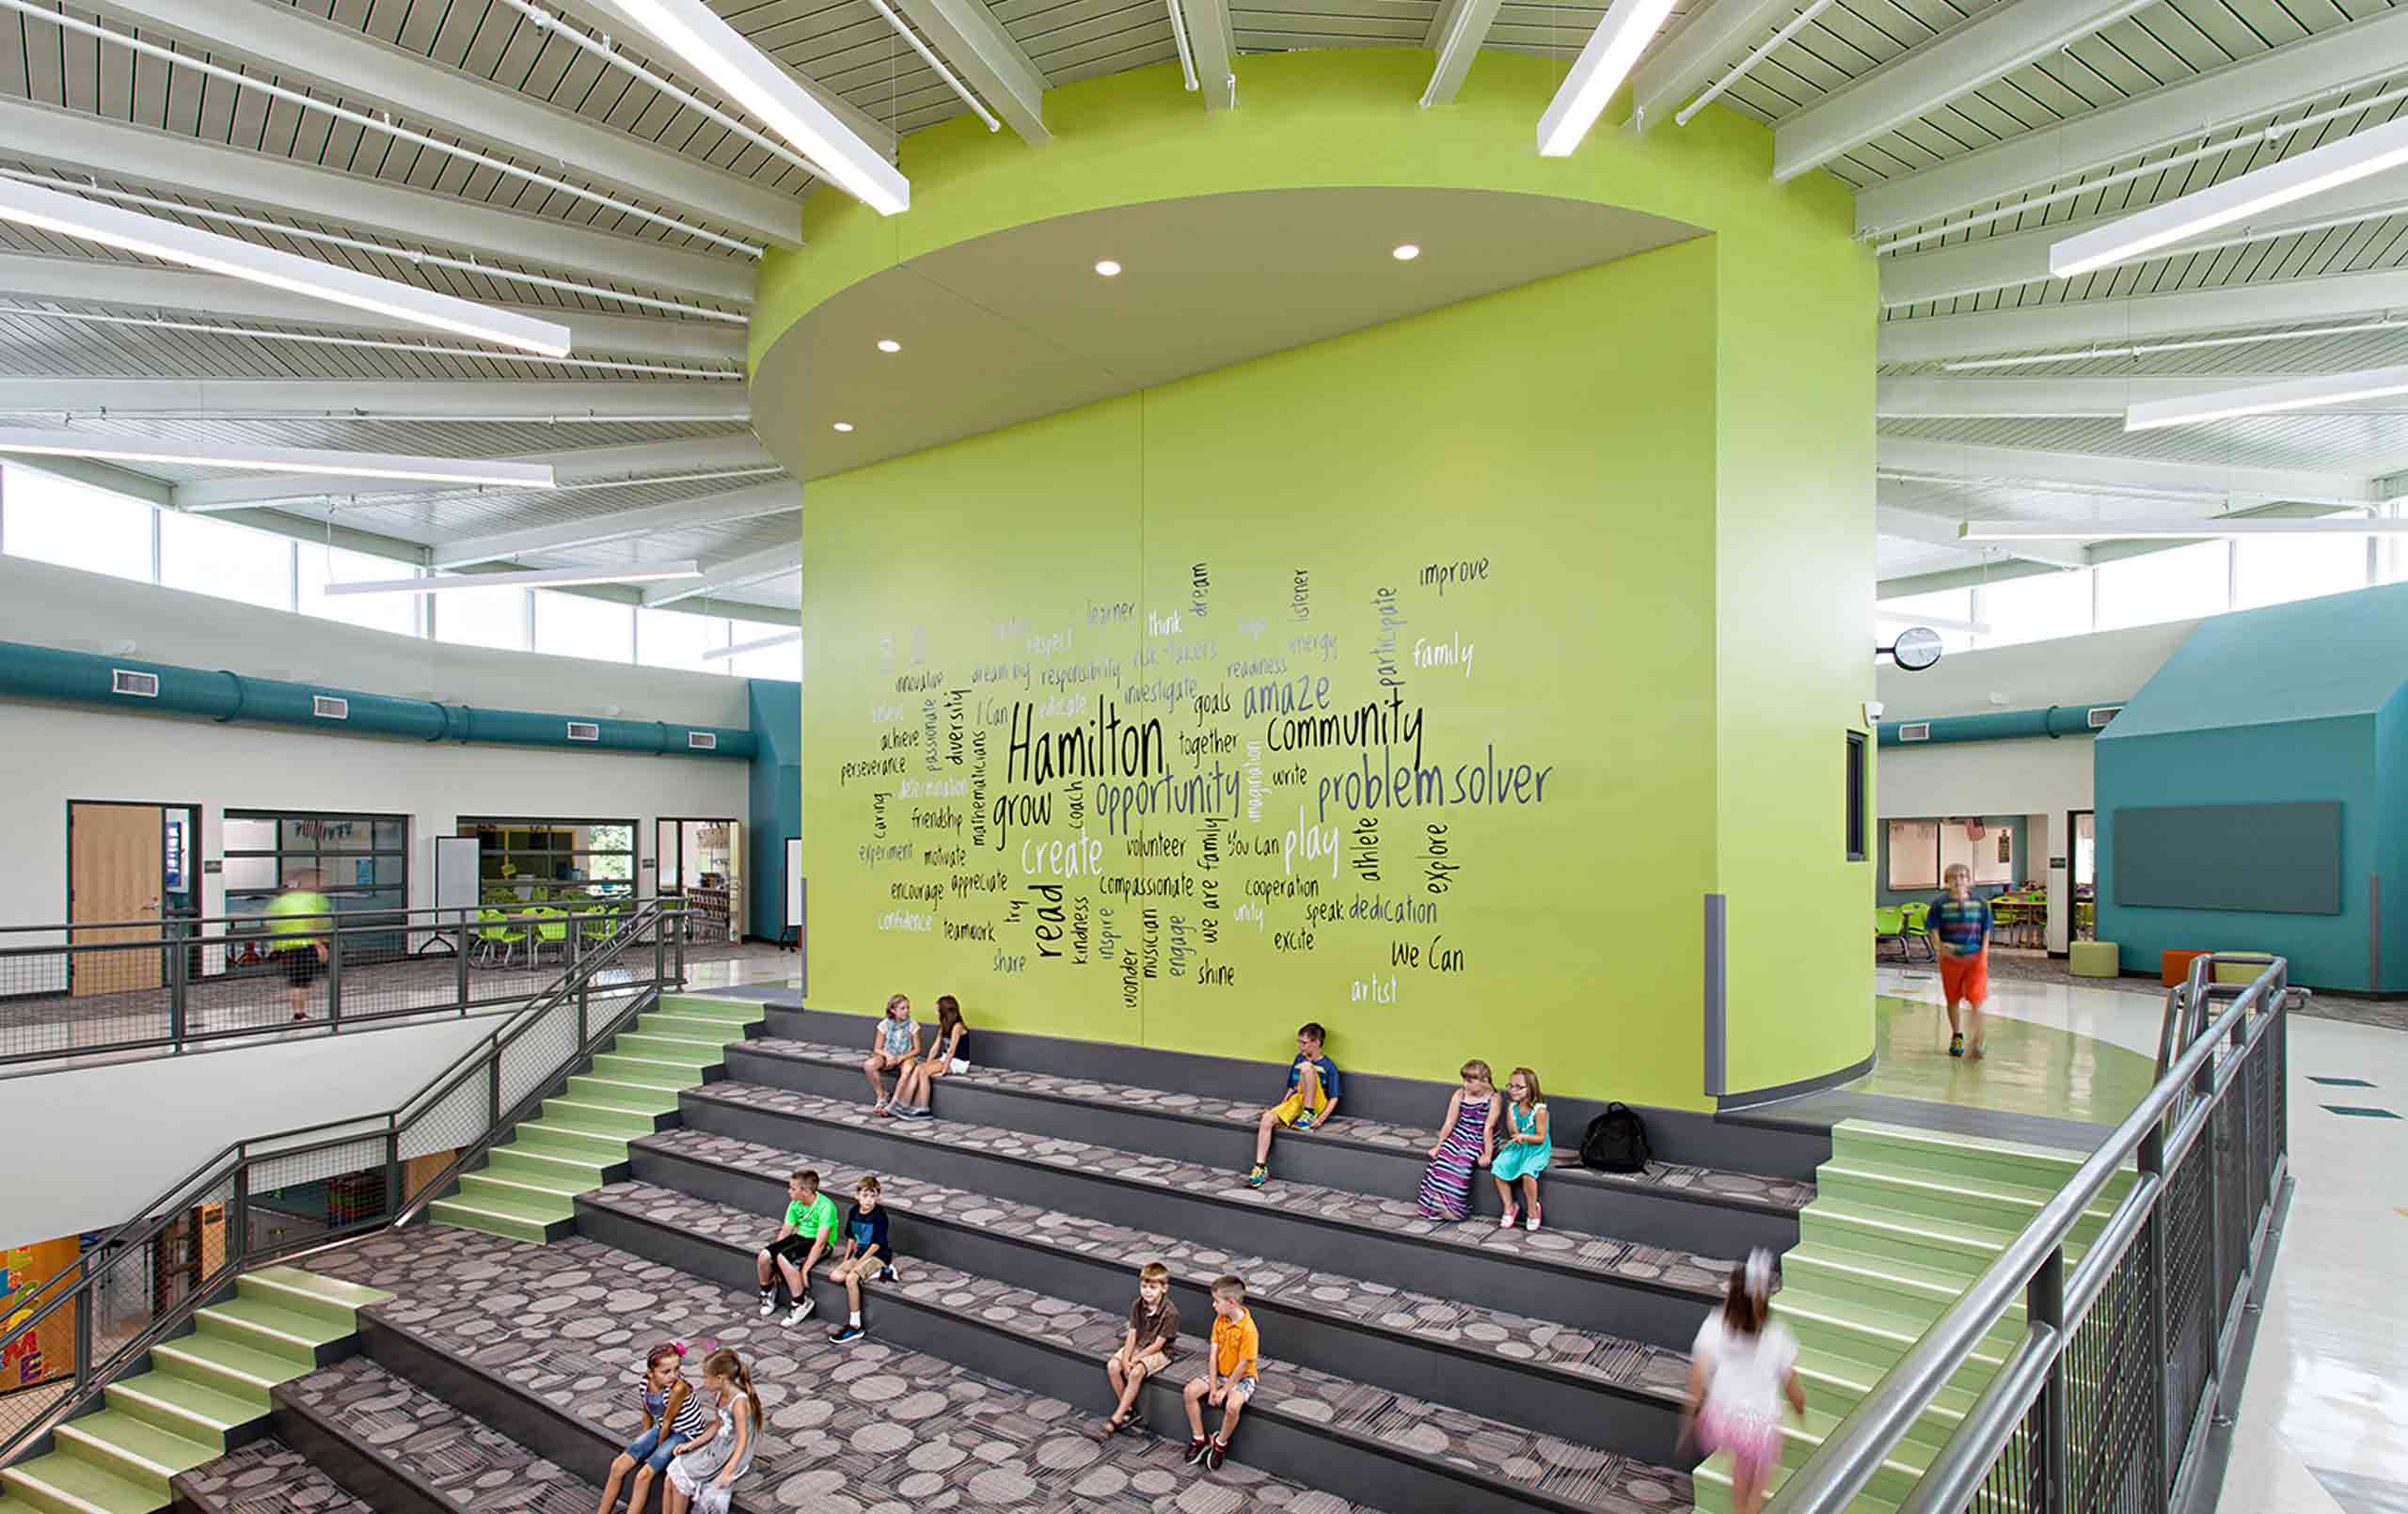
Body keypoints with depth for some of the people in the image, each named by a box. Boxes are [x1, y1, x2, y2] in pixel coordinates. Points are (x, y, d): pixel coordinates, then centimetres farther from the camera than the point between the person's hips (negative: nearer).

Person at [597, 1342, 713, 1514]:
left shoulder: (679, 1388, -32)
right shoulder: (645, 1384, -12)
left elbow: (667, 1421, -20)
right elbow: (647, 1413, 7)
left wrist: (658, 1448, -6)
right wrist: (645, 1444, 11)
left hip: (685, 1434, -6)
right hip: (662, 1428, 7)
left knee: (644, 1475, -20)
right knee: (618, 1466, -4)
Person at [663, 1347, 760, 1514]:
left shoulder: (739, 1401, -24)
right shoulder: (719, 1396, 2)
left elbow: (743, 1440, -23)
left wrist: (727, 1472, -28)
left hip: (733, 1457, -8)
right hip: (716, 1450, 8)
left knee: (682, 1477, -9)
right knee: (676, 1470, 0)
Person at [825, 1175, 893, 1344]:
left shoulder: (879, 1215, -17)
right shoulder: (854, 1211, 3)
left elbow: (876, 1245, -17)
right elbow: (851, 1238, 14)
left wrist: (858, 1264, -17)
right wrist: (846, 1259, 4)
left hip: (878, 1255, -7)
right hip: (860, 1253, 7)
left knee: (851, 1278, -27)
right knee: (836, 1275, -13)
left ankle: (855, 1327, -17)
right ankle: (881, 1272, -3)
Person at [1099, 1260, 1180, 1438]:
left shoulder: (1170, 1312, -21)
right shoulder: (1137, 1306, -4)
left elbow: (1158, 1344, -19)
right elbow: (1132, 1335, -6)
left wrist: (1134, 1360, -20)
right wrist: (1125, 1359, -21)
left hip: (1160, 1352, -5)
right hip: (1138, 1346, 6)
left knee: (1136, 1372, -31)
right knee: (1112, 1365, -18)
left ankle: (1117, 1418, -18)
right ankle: (1128, 1409, -1)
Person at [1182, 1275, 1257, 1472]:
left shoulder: (1248, 1329, -26)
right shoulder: (1219, 1321, -5)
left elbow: (1242, 1365, -21)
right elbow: (1213, 1354, -5)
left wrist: (1224, 1390, -16)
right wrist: (1213, 1386, -11)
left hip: (1242, 1377, -6)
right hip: (1219, 1373, 6)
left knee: (1232, 1406, -32)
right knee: (1190, 1391, -12)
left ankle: (1220, 1444, -3)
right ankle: (1199, 1440, 4)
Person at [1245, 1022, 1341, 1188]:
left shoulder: (1328, 1066, 0)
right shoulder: (1299, 1058, 17)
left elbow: (1333, 1098, -3)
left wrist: (1321, 1119, -16)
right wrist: (1280, 1107, 10)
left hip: (1316, 1105, -5)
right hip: (1295, 1102, 5)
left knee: (1306, 1067, -29)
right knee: (1267, 1118, -27)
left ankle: (1309, 1114, -22)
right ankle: (1260, 1168, -28)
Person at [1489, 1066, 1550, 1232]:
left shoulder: (1539, 1110, -15)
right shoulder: (1512, 1107, 1)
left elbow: (1540, 1138, -12)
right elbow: (1513, 1133, -2)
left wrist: (1523, 1136, -27)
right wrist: (1510, 1114, -15)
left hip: (1537, 1149, -5)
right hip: (1518, 1147, 5)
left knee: (1527, 1172, -32)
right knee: (1498, 1168, -16)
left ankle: (1533, 1210, -7)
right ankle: (1508, 1207, 2)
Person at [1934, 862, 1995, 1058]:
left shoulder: (1980, 904, 1)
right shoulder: (1941, 906, -2)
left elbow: (1986, 931, 5)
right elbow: (1934, 930, -3)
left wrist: (1983, 952, -6)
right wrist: (1940, 946, -20)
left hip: (1975, 957, -1)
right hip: (1950, 958, 1)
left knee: (1975, 1000, -8)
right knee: (1953, 1000, 14)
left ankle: (1977, 1043, -2)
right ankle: (1957, 1037, 31)